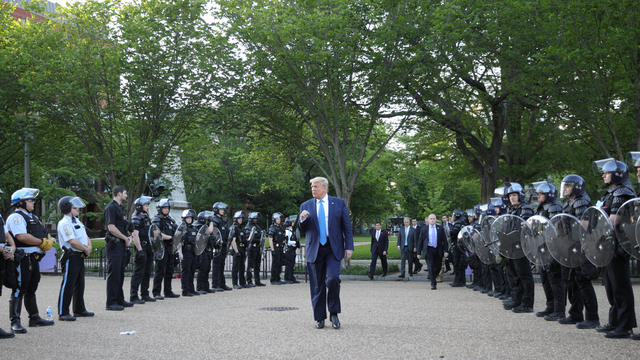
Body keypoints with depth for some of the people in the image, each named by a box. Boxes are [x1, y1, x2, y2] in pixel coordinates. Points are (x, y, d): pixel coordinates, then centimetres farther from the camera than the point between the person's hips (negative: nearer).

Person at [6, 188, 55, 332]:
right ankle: (15, 322, -5)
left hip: (34, 259, 10)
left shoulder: (33, 217, 21)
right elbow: (22, 236, -24)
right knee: (19, 290, -7)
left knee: (31, 289, 17)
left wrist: (48, 241, -2)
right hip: (22, 259, -10)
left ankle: (34, 318, 26)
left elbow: (46, 235, 22)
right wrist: (41, 242, -14)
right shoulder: (16, 217, -10)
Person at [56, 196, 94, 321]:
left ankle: (79, 310, 25)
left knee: (79, 285, 15)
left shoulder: (77, 221, 17)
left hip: (80, 257, 9)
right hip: (71, 257, -9)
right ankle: (63, 313, -4)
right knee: (67, 285, -7)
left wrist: (89, 247, -2)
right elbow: (73, 242, -21)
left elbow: (86, 237, 18)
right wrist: (86, 249, -10)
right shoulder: (64, 223, -13)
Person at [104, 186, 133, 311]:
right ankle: (111, 303, -5)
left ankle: (120, 300, 21)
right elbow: (111, 228, -20)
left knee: (120, 273, 14)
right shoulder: (111, 208, -12)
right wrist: (125, 238, -12)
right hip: (114, 245, -9)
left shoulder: (121, 208, 18)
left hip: (122, 244, 10)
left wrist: (128, 237, 6)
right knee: (113, 274, -7)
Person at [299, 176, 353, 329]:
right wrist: (302, 220, -10)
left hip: (333, 249, -2)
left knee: (332, 279, -18)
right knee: (317, 286, 4)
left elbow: (347, 227, 6)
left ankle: (334, 314, 0)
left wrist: (349, 247, -2)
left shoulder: (339, 203, 6)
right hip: (314, 249, 2)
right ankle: (319, 318, 15)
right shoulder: (306, 206, 9)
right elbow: (303, 231, 11)